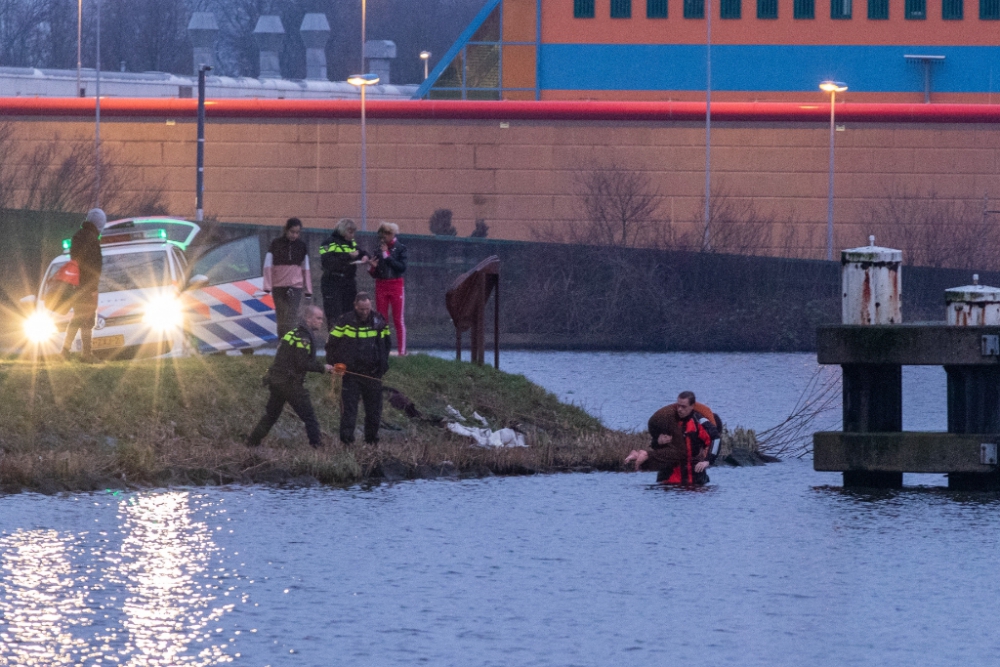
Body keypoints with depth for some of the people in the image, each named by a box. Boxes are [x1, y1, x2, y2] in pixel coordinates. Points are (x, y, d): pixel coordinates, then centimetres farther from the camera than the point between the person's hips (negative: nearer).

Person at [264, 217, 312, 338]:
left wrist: (308, 289, 9)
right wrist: (267, 286, -6)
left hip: (295, 286, 0)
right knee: (282, 317, 2)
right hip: (278, 286, 0)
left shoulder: (302, 246, 5)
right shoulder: (276, 244, 0)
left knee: (290, 318, -12)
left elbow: (306, 269, 10)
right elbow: (268, 266, 1)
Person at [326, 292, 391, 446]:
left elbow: (387, 344, 16)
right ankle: (346, 440, -4)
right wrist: (335, 364, -6)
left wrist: (383, 364, 8)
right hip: (351, 372, -3)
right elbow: (332, 344, 1)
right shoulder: (345, 321, -7)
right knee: (348, 408, -7)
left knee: (374, 409, 8)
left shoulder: (379, 321, 2)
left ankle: (372, 439, 20)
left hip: (372, 373, 3)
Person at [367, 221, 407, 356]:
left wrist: (387, 256, -16)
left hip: (396, 285, -4)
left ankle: (402, 351, -2)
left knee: (398, 320, -3)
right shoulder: (379, 249, 6)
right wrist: (372, 267, -12)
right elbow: (374, 274, 11)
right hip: (381, 285, 4)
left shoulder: (400, 249, -2)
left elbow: (402, 267, -14)